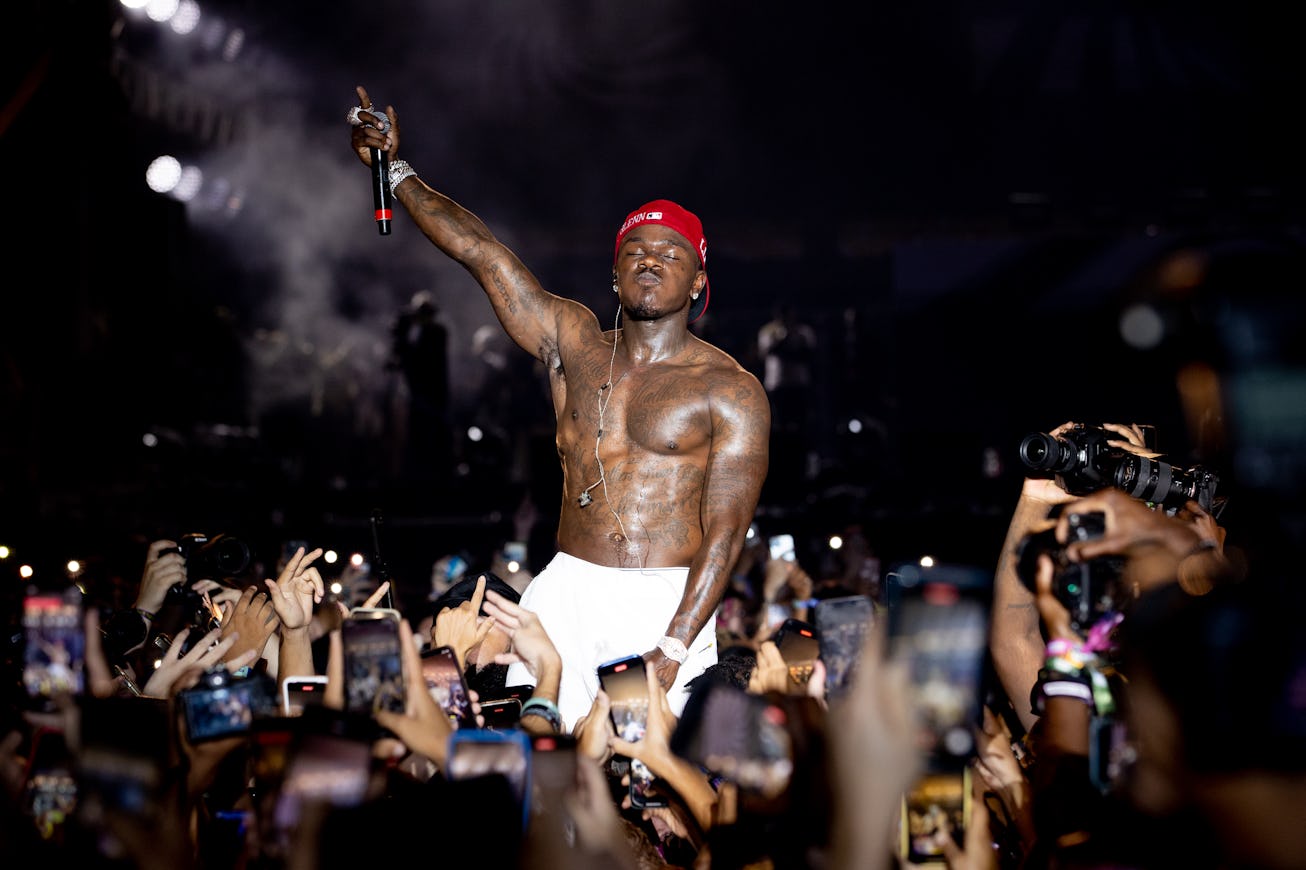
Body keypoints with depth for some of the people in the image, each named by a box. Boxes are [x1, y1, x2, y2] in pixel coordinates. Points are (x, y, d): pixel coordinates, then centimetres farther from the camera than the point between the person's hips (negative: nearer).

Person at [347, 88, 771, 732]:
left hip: (669, 604, -3)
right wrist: (395, 170, 10)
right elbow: (479, 250, 13)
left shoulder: (730, 391, -1)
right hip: (566, 591, 3)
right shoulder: (573, 343, 12)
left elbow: (725, 531, -8)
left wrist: (672, 650, -17)